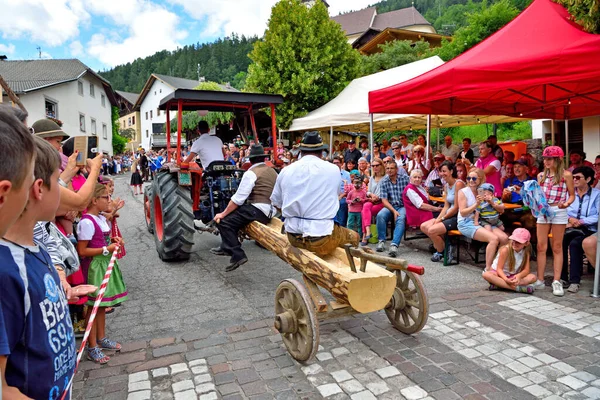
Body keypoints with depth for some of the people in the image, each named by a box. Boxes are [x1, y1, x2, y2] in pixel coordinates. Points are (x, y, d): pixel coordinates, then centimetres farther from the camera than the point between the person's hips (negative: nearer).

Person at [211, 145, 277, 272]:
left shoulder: (251, 173, -7)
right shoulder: (273, 172, 17)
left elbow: (238, 198, -13)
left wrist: (223, 214, -6)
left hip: (257, 211, -9)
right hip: (269, 212, 9)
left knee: (224, 221, -6)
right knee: (233, 216, 23)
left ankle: (238, 255, -13)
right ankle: (227, 248, 24)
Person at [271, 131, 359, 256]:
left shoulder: (285, 171, 1)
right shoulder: (333, 170, -4)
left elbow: (276, 203, 9)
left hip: (293, 237, 4)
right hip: (321, 240, -3)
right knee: (354, 236, 23)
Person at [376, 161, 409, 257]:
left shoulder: (405, 178, -4)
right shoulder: (384, 182, 1)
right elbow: (384, 200, -3)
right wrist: (394, 211, -16)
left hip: (403, 206, -2)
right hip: (390, 206, 2)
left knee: (401, 219, -33)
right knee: (380, 215, -27)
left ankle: (394, 244, -39)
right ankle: (381, 241, -12)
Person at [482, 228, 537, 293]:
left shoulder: (526, 252, -5)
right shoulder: (505, 250, -18)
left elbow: (526, 270, -8)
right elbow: (499, 269, -19)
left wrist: (519, 276, -32)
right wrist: (506, 279, -39)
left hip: (513, 276, 4)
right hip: (500, 274, -4)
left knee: (532, 277, -22)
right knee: (486, 274, -35)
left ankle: (499, 284, -34)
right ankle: (516, 288, -43)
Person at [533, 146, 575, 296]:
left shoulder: (566, 175, -1)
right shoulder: (541, 175, 10)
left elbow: (572, 195, 0)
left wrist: (566, 203, -19)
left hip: (559, 212, -3)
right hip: (542, 212, 4)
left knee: (557, 247, 4)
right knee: (541, 247, 4)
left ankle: (556, 281, 8)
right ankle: (540, 280, 11)